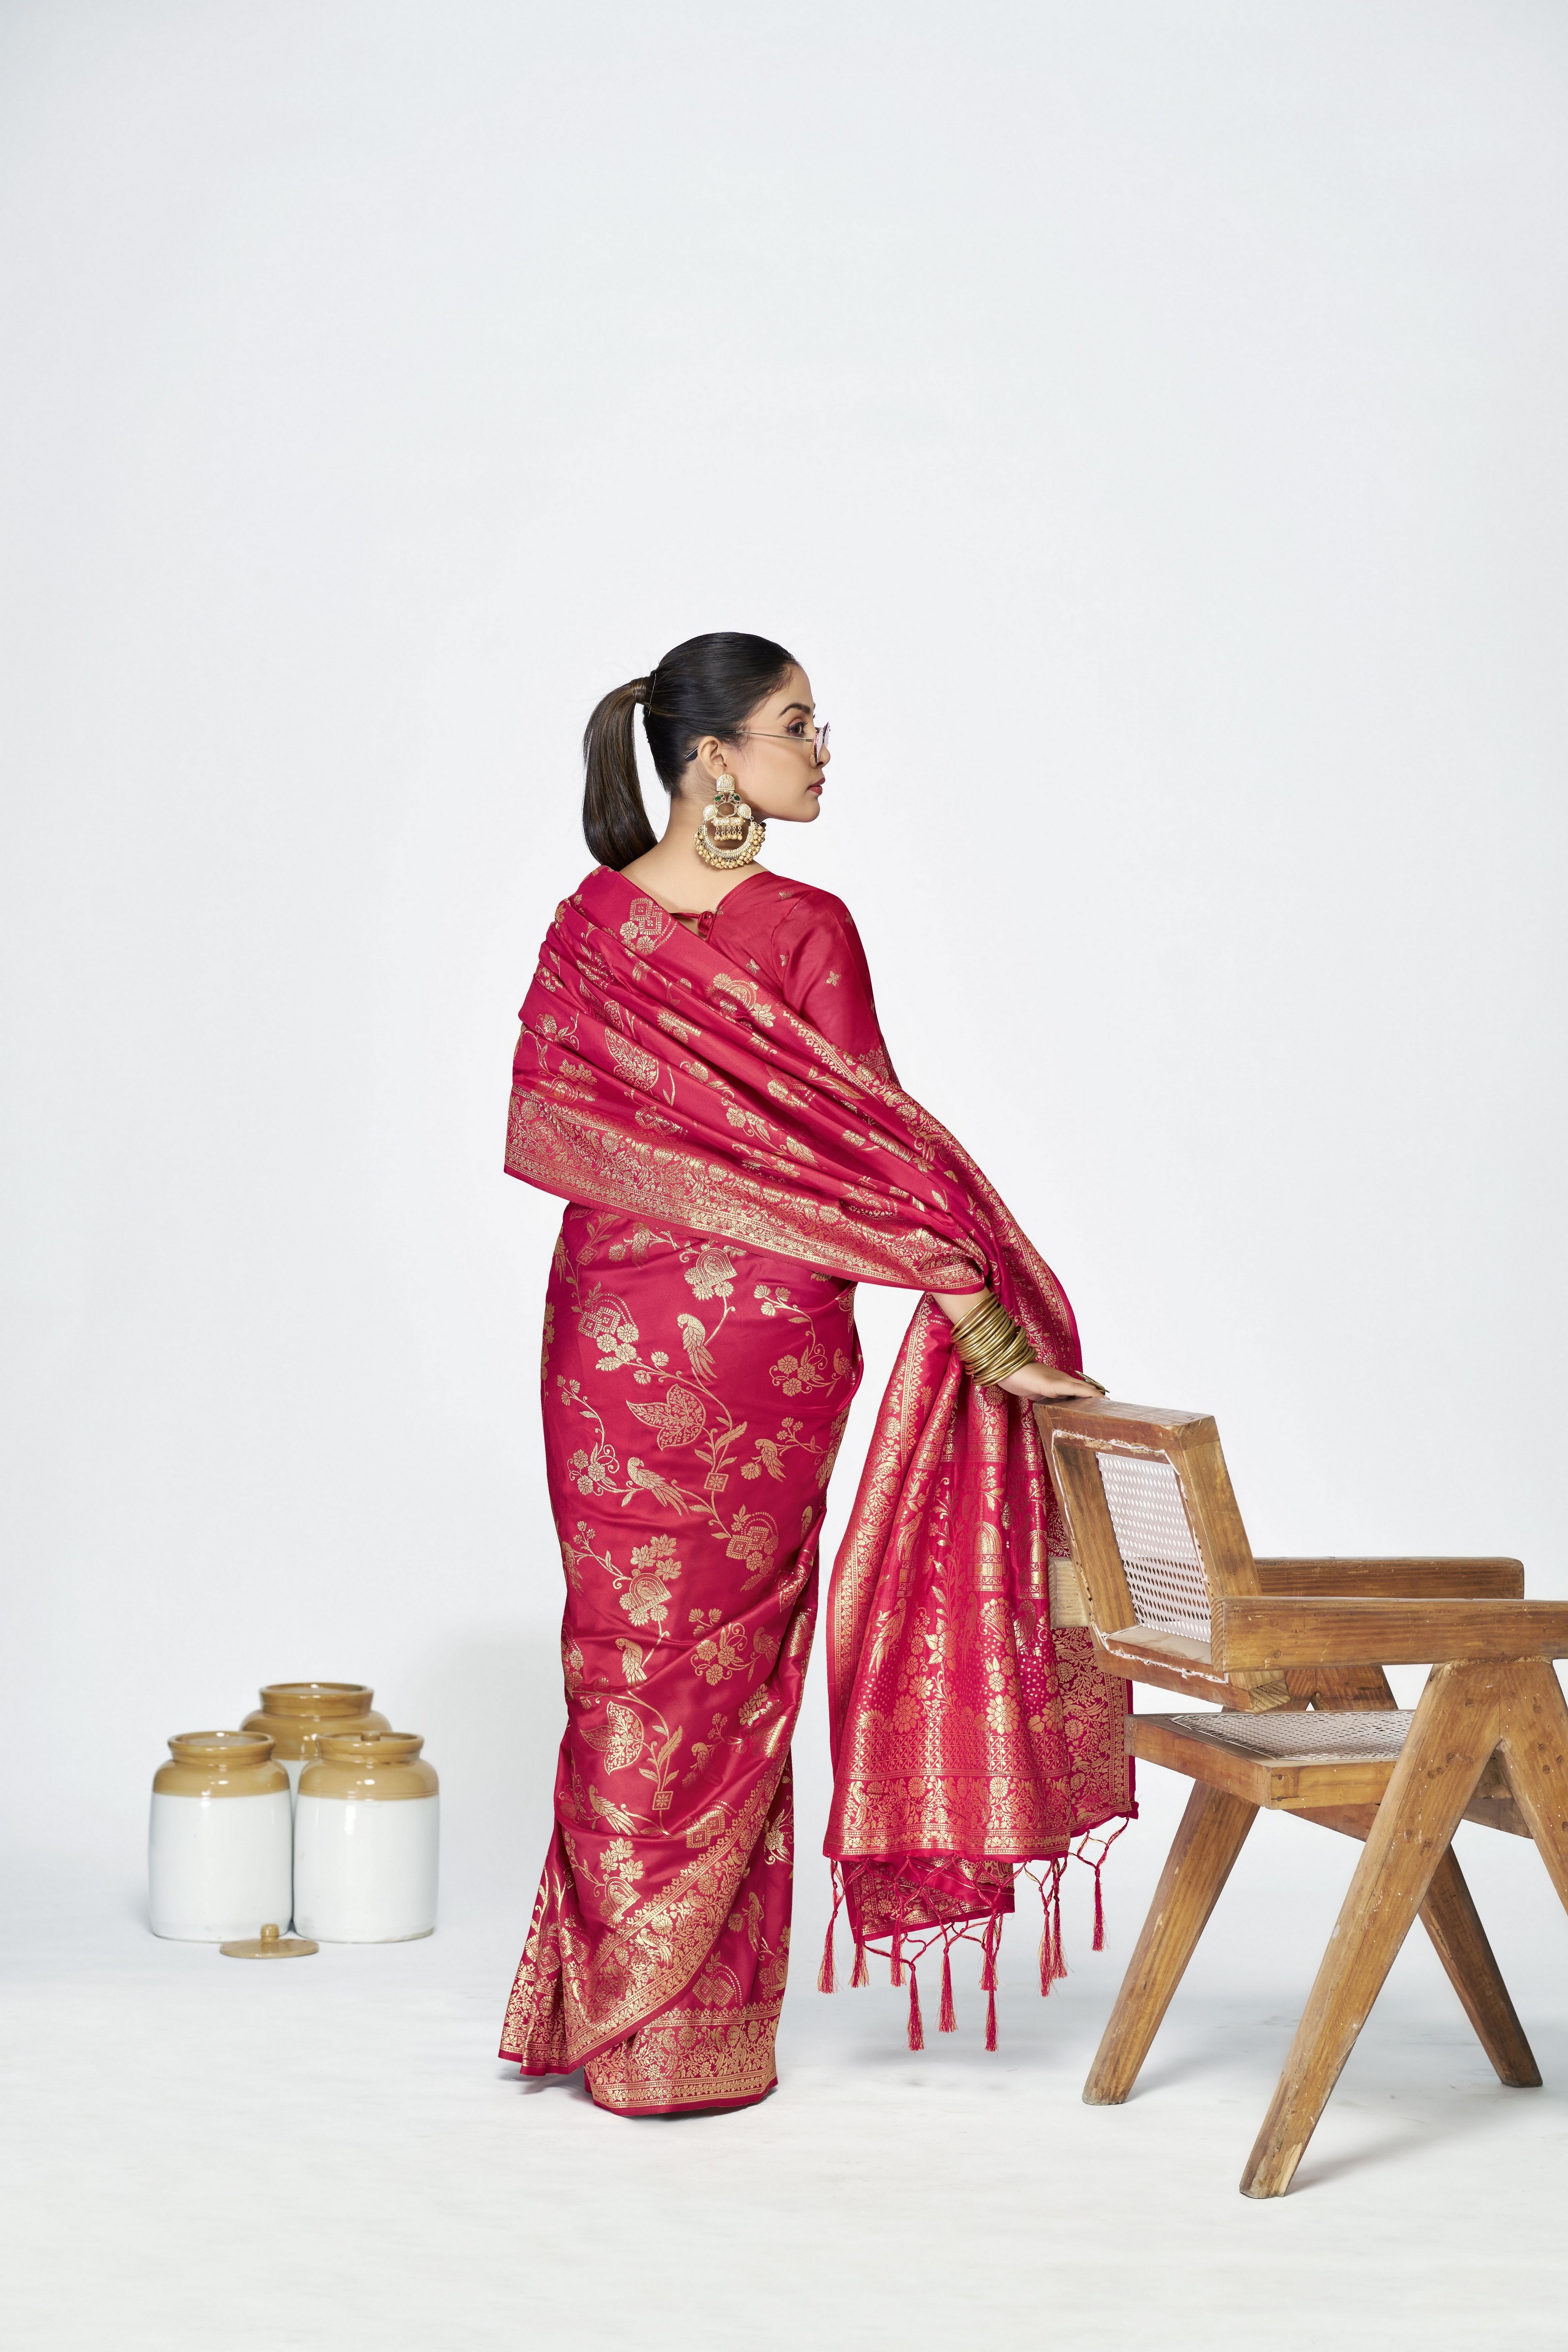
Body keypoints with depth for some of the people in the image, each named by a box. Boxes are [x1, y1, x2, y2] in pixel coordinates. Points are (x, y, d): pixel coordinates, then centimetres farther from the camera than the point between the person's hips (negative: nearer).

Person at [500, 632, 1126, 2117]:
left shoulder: (585, 924, 2)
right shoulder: (804, 929, -14)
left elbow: (556, 1130, 8)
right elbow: (866, 1147, -17)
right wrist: (991, 1335, -14)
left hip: (607, 1317, 5)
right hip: (764, 1326, -4)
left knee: (623, 1646, 14)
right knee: (725, 1657, 6)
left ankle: (597, 2007, 22)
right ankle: (694, 2037, 15)